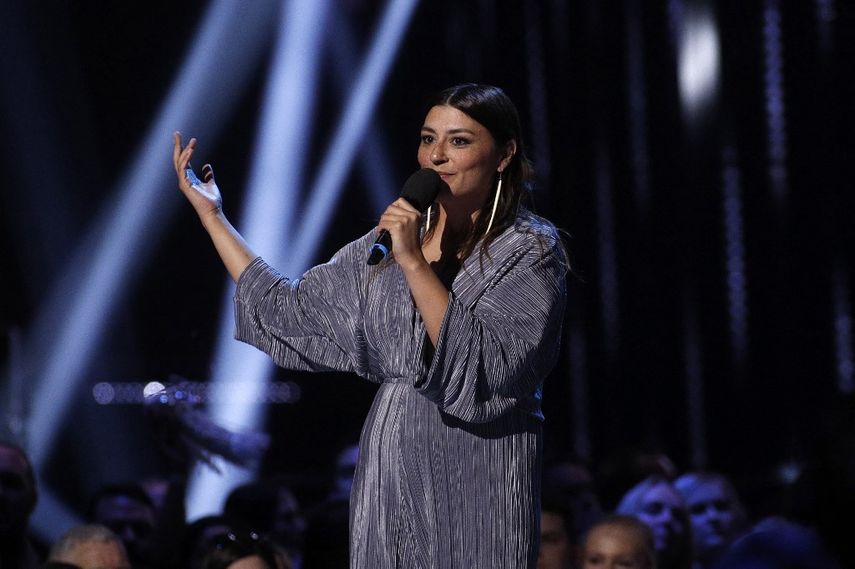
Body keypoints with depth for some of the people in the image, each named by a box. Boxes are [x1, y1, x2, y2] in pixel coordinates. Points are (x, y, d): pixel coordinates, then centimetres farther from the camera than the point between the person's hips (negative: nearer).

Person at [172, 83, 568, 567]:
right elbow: (287, 311, 12)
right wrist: (211, 214, 13)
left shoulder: (532, 250, -6)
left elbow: (486, 368, -20)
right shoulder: (395, 236, 10)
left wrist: (414, 264, -22)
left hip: (479, 472, -5)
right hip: (390, 459, 5)